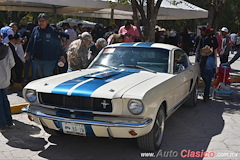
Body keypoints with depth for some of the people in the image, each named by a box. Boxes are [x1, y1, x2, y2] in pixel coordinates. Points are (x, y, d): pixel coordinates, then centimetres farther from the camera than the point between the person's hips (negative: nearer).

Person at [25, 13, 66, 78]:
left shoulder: (52, 31, -4)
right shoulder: (35, 30, 7)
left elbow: (58, 44, 0)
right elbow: (31, 42, 17)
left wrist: (61, 56, 1)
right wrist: (27, 52, 17)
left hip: (49, 59, -5)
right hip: (38, 58, 5)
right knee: (41, 77, 14)